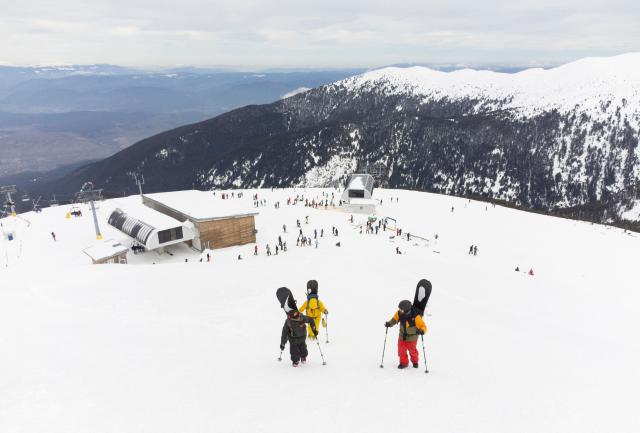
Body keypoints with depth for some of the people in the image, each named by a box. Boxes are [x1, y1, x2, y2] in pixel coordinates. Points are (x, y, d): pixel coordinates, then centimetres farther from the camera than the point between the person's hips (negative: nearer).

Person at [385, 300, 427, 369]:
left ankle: (415, 361, 47)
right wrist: (389, 323, -21)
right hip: (402, 336, 3)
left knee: (412, 350, 18)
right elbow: (394, 319, -2)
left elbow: (423, 327, -27)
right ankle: (404, 362, 33)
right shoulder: (399, 313, -21)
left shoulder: (415, 316, -34)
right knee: (401, 350, 8)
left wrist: (421, 331, -48)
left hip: (412, 338, -3)